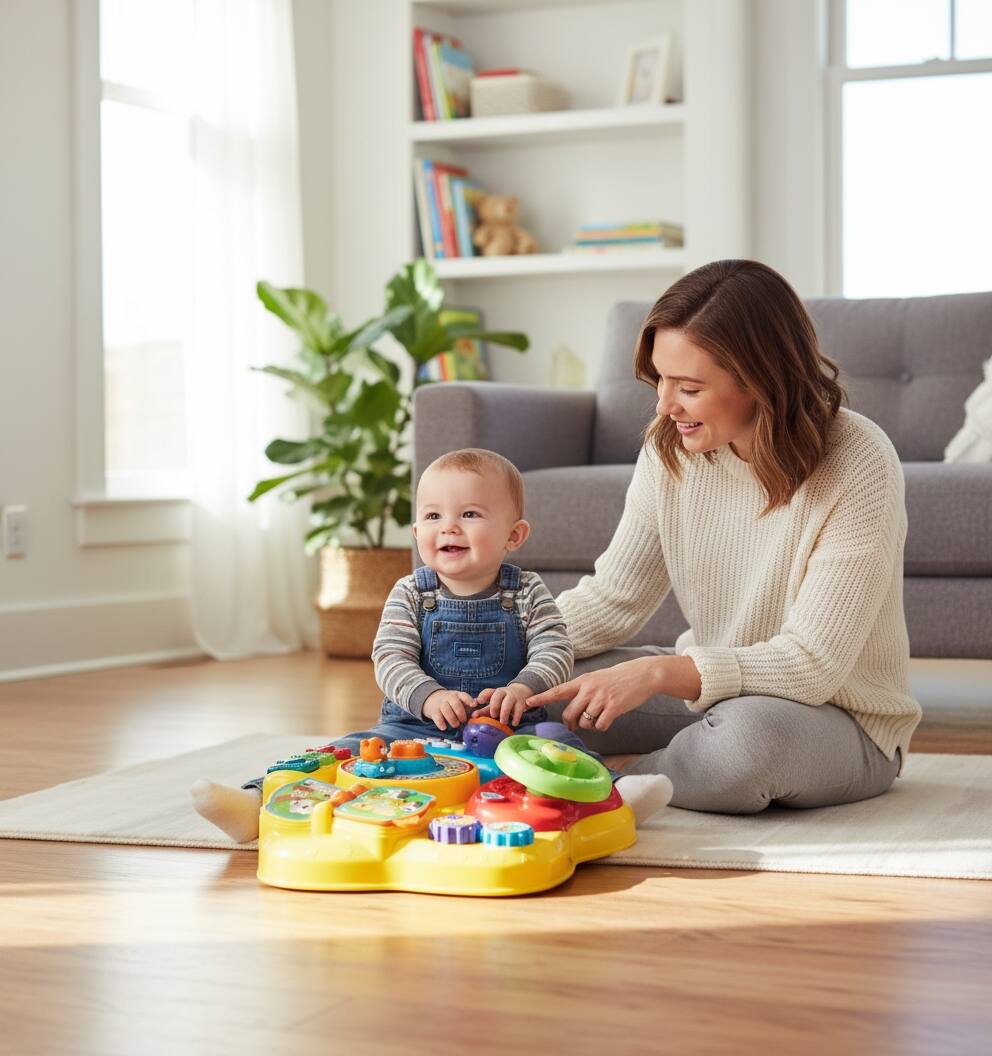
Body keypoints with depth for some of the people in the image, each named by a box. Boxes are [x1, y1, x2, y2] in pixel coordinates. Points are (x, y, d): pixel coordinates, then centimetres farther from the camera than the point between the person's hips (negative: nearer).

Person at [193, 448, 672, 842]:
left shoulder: (527, 593, 4)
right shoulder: (410, 595, 3)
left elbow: (555, 651, -4)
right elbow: (390, 658, -6)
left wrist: (522, 688, -24)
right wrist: (429, 696, -25)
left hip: (506, 727, 1)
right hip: (416, 723, 0)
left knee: (553, 738, -27)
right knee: (353, 750, -21)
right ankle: (258, 802, -33)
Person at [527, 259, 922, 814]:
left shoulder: (857, 466, -24)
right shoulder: (672, 446, -7)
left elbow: (812, 664, -26)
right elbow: (612, 598, 1)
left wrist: (659, 672, -37)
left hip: (839, 720, -4)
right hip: (710, 687, 5)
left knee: (749, 733, -39)